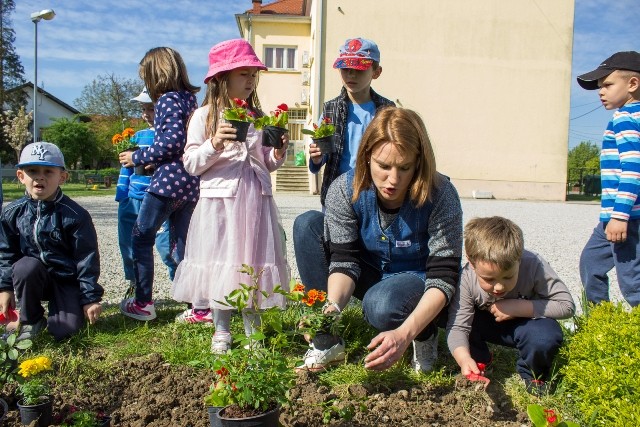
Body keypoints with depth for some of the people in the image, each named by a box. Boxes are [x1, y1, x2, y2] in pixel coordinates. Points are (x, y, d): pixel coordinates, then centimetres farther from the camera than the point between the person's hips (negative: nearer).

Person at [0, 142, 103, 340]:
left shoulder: (76, 215, -17)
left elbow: (87, 258, -14)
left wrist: (90, 298, -13)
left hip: (66, 279, -3)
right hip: (33, 277, 3)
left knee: (64, 330, -19)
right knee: (25, 267, -32)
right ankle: (31, 320, -8)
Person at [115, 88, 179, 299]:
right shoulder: (138, 136, 15)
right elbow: (126, 165, 17)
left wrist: (156, 165, -23)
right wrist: (121, 195, 12)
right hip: (132, 200, 7)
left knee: (166, 246, -11)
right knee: (128, 246, 13)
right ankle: (134, 287, 32)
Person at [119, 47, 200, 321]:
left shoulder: (167, 100, -8)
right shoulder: (190, 99, 16)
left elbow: (173, 140, -20)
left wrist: (137, 158, -9)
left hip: (169, 180, -8)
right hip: (191, 183, 8)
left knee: (142, 237, 6)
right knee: (182, 244, 12)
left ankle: (143, 303, 9)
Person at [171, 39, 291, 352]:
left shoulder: (258, 117, 11)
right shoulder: (204, 116, -1)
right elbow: (191, 164, -3)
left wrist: (278, 154, -3)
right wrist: (214, 144, -18)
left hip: (256, 198, 3)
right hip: (219, 199, -3)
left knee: (254, 262, 7)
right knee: (221, 262, 4)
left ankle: (253, 328, 23)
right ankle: (221, 330, 22)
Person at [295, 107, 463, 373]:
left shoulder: (440, 196, -28)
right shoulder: (344, 190, -20)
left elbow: (444, 276, -27)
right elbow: (344, 260, -19)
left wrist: (404, 334, -42)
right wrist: (332, 306, -41)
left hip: (419, 283, -3)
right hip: (371, 277, 4)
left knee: (381, 305, -39)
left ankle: (426, 335, -1)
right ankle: (327, 342, -14)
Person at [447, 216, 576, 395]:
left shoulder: (534, 266, -32)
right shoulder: (466, 279, -30)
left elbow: (567, 306, -26)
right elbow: (457, 326, -30)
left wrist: (517, 307, -33)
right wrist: (464, 359, -50)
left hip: (524, 324, -1)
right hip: (488, 324, 1)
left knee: (547, 336, -35)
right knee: (448, 311, -27)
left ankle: (533, 374, 1)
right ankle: (479, 360, 2)